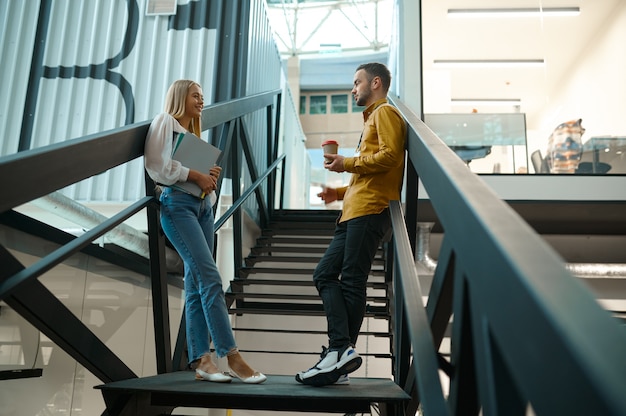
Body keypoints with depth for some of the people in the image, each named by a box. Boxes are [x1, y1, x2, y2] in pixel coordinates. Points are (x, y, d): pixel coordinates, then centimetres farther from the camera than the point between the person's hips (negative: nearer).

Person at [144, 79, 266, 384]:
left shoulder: (193, 133, 27)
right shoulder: (165, 122, 4)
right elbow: (157, 164, -10)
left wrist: (210, 178, 3)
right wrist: (195, 175, -9)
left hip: (202, 205, 8)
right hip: (177, 204, -8)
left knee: (196, 284, 2)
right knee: (210, 278, -16)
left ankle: (201, 360, 2)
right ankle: (232, 357, -14)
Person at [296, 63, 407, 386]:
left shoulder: (385, 112, 3)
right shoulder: (372, 118, 33)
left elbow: (390, 155, -15)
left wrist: (347, 164, -8)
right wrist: (340, 192, 20)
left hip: (370, 212, -10)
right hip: (356, 213, 10)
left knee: (351, 282, -11)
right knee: (324, 273, 1)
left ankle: (341, 351, -7)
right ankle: (341, 353, -3)